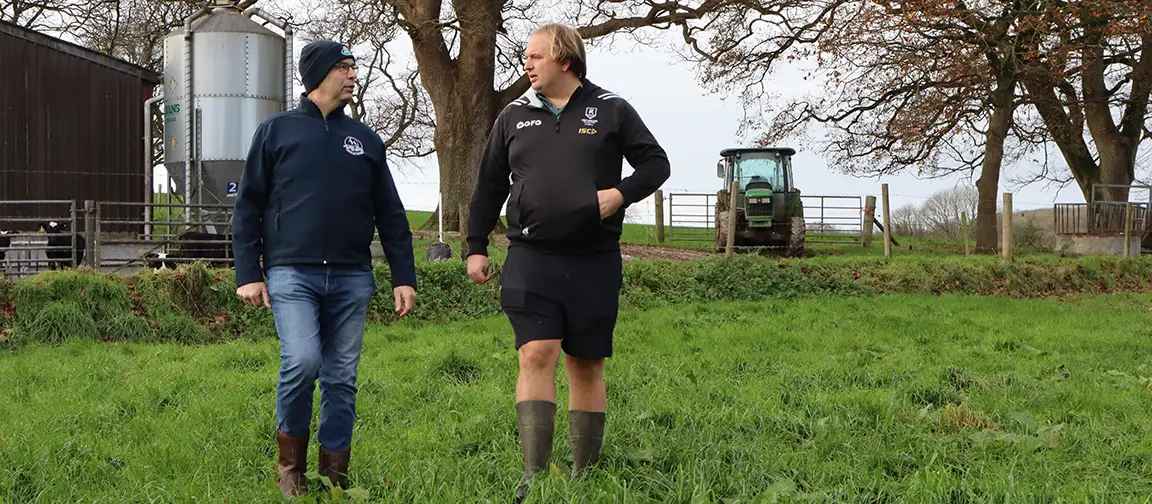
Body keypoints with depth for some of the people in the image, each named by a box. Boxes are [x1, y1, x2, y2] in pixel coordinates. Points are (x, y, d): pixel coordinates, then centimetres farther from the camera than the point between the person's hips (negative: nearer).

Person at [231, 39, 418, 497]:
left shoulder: (365, 140, 15)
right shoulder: (276, 131, 7)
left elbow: (391, 215, 17)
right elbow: (248, 207, 6)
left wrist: (404, 277, 10)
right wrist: (248, 274, -2)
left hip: (351, 279, 3)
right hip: (292, 274, -3)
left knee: (341, 378, 3)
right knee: (302, 362, -18)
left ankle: (335, 473, 14)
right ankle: (290, 461, 4)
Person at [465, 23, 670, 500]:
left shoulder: (611, 110, 4)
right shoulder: (514, 116, 10)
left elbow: (656, 163, 9)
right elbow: (489, 187, 16)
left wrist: (622, 193, -9)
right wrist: (476, 246, 12)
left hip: (595, 262, 0)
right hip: (531, 260, 0)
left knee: (587, 366, 7)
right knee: (536, 355, -13)